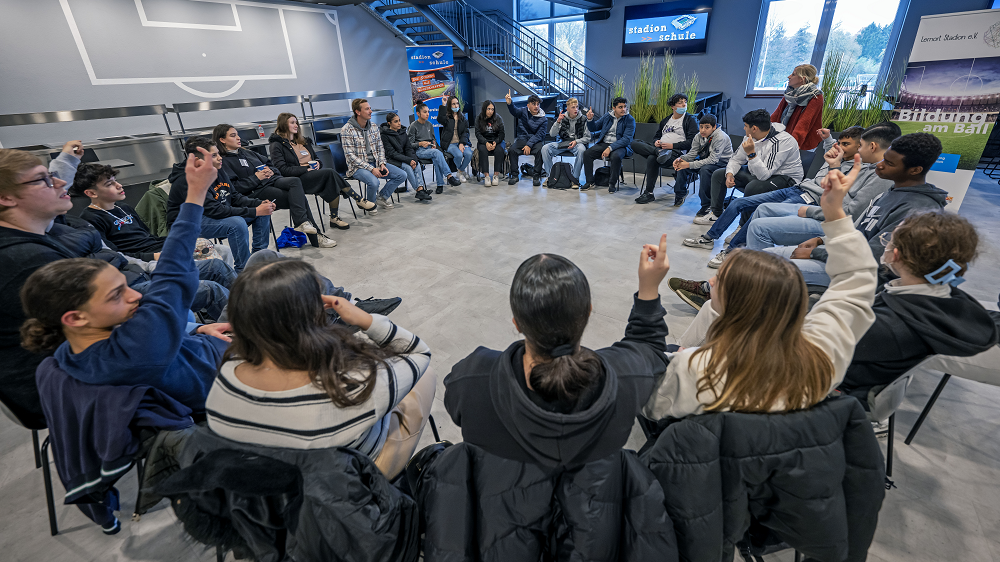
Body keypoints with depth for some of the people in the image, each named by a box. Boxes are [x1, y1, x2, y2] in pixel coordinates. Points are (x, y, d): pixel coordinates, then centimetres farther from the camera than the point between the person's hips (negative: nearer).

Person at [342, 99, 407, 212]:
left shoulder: (373, 127, 8)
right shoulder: (347, 130, -11)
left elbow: (380, 148, 13)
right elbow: (351, 156, -16)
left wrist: (382, 164, -7)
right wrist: (371, 169, -23)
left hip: (375, 162, 6)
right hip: (358, 166, -6)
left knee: (401, 175, -8)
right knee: (374, 182, -36)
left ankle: (382, 197, 10)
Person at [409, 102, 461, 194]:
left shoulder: (429, 124, 16)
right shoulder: (413, 126, 0)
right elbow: (409, 144, -3)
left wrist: (434, 144, 3)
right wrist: (420, 144, -20)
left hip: (430, 149, 4)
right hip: (419, 151, -4)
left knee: (436, 158, -33)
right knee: (436, 152, -35)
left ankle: (440, 185, -35)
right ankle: (449, 176, -42)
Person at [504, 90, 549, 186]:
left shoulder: (543, 119, -1)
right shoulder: (523, 112, 3)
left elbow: (539, 135, -9)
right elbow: (514, 111, -18)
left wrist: (529, 145, -23)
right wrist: (509, 103, -42)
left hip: (536, 141, -1)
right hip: (522, 139, 1)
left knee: (540, 151, -32)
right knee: (512, 150, -25)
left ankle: (536, 176, -18)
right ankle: (515, 175, -11)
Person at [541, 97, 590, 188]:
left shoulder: (583, 119, -2)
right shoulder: (563, 118, 4)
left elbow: (587, 138, -2)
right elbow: (552, 134, -2)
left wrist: (576, 141, -19)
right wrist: (558, 121, -16)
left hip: (578, 142, -3)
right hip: (563, 142, 3)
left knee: (581, 150, -39)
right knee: (545, 148, -20)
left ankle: (575, 178, -25)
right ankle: (550, 175, -8)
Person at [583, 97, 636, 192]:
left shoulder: (630, 120, -5)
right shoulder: (607, 116, 9)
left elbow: (626, 139, -16)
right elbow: (593, 128, 19)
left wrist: (610, 148, -26)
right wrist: (590, 119, -4)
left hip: (620, 146, -4)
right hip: (604, 143, 5)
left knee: (615, 156, -38)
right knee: (587, 153, -17)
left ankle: (613, 183, -18)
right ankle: (590, 182, -5)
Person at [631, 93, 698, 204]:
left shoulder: (690, 120, 7)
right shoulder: (666, 120, 26)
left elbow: (691, 142, -4)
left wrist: (672, 145, -15)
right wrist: (656, 142, 6)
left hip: (676, 152, -7)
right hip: (660, 148, 7)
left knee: (652, 158, -37)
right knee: (634, 143, -12)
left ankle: (649, 193, -31)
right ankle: (660, 152, -31)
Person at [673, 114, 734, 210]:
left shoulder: (720, 137, -25)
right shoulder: (699, 136, -5)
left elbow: (712, 160, -31)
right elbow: (692, 153, 1)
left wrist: (689, 165, -36)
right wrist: (680, 159, -23)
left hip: (722, 162, -7)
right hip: (706, 160, 7)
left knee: (705, 169, -38)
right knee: (680, 165, -9)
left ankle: (707, 205, -28)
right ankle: (680, 194, 10)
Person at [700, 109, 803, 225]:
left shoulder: (781, 142, -27)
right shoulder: (751, 137, -3)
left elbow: (764, 175, -35)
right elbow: (736, 159, 10)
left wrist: (751, 153, -41)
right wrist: (730, 174, -10)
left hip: (785, 178, -9)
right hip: (756, 172, 9)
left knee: (752, 187, -40)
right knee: (718, 174, 5)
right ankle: (716, 214, 11)